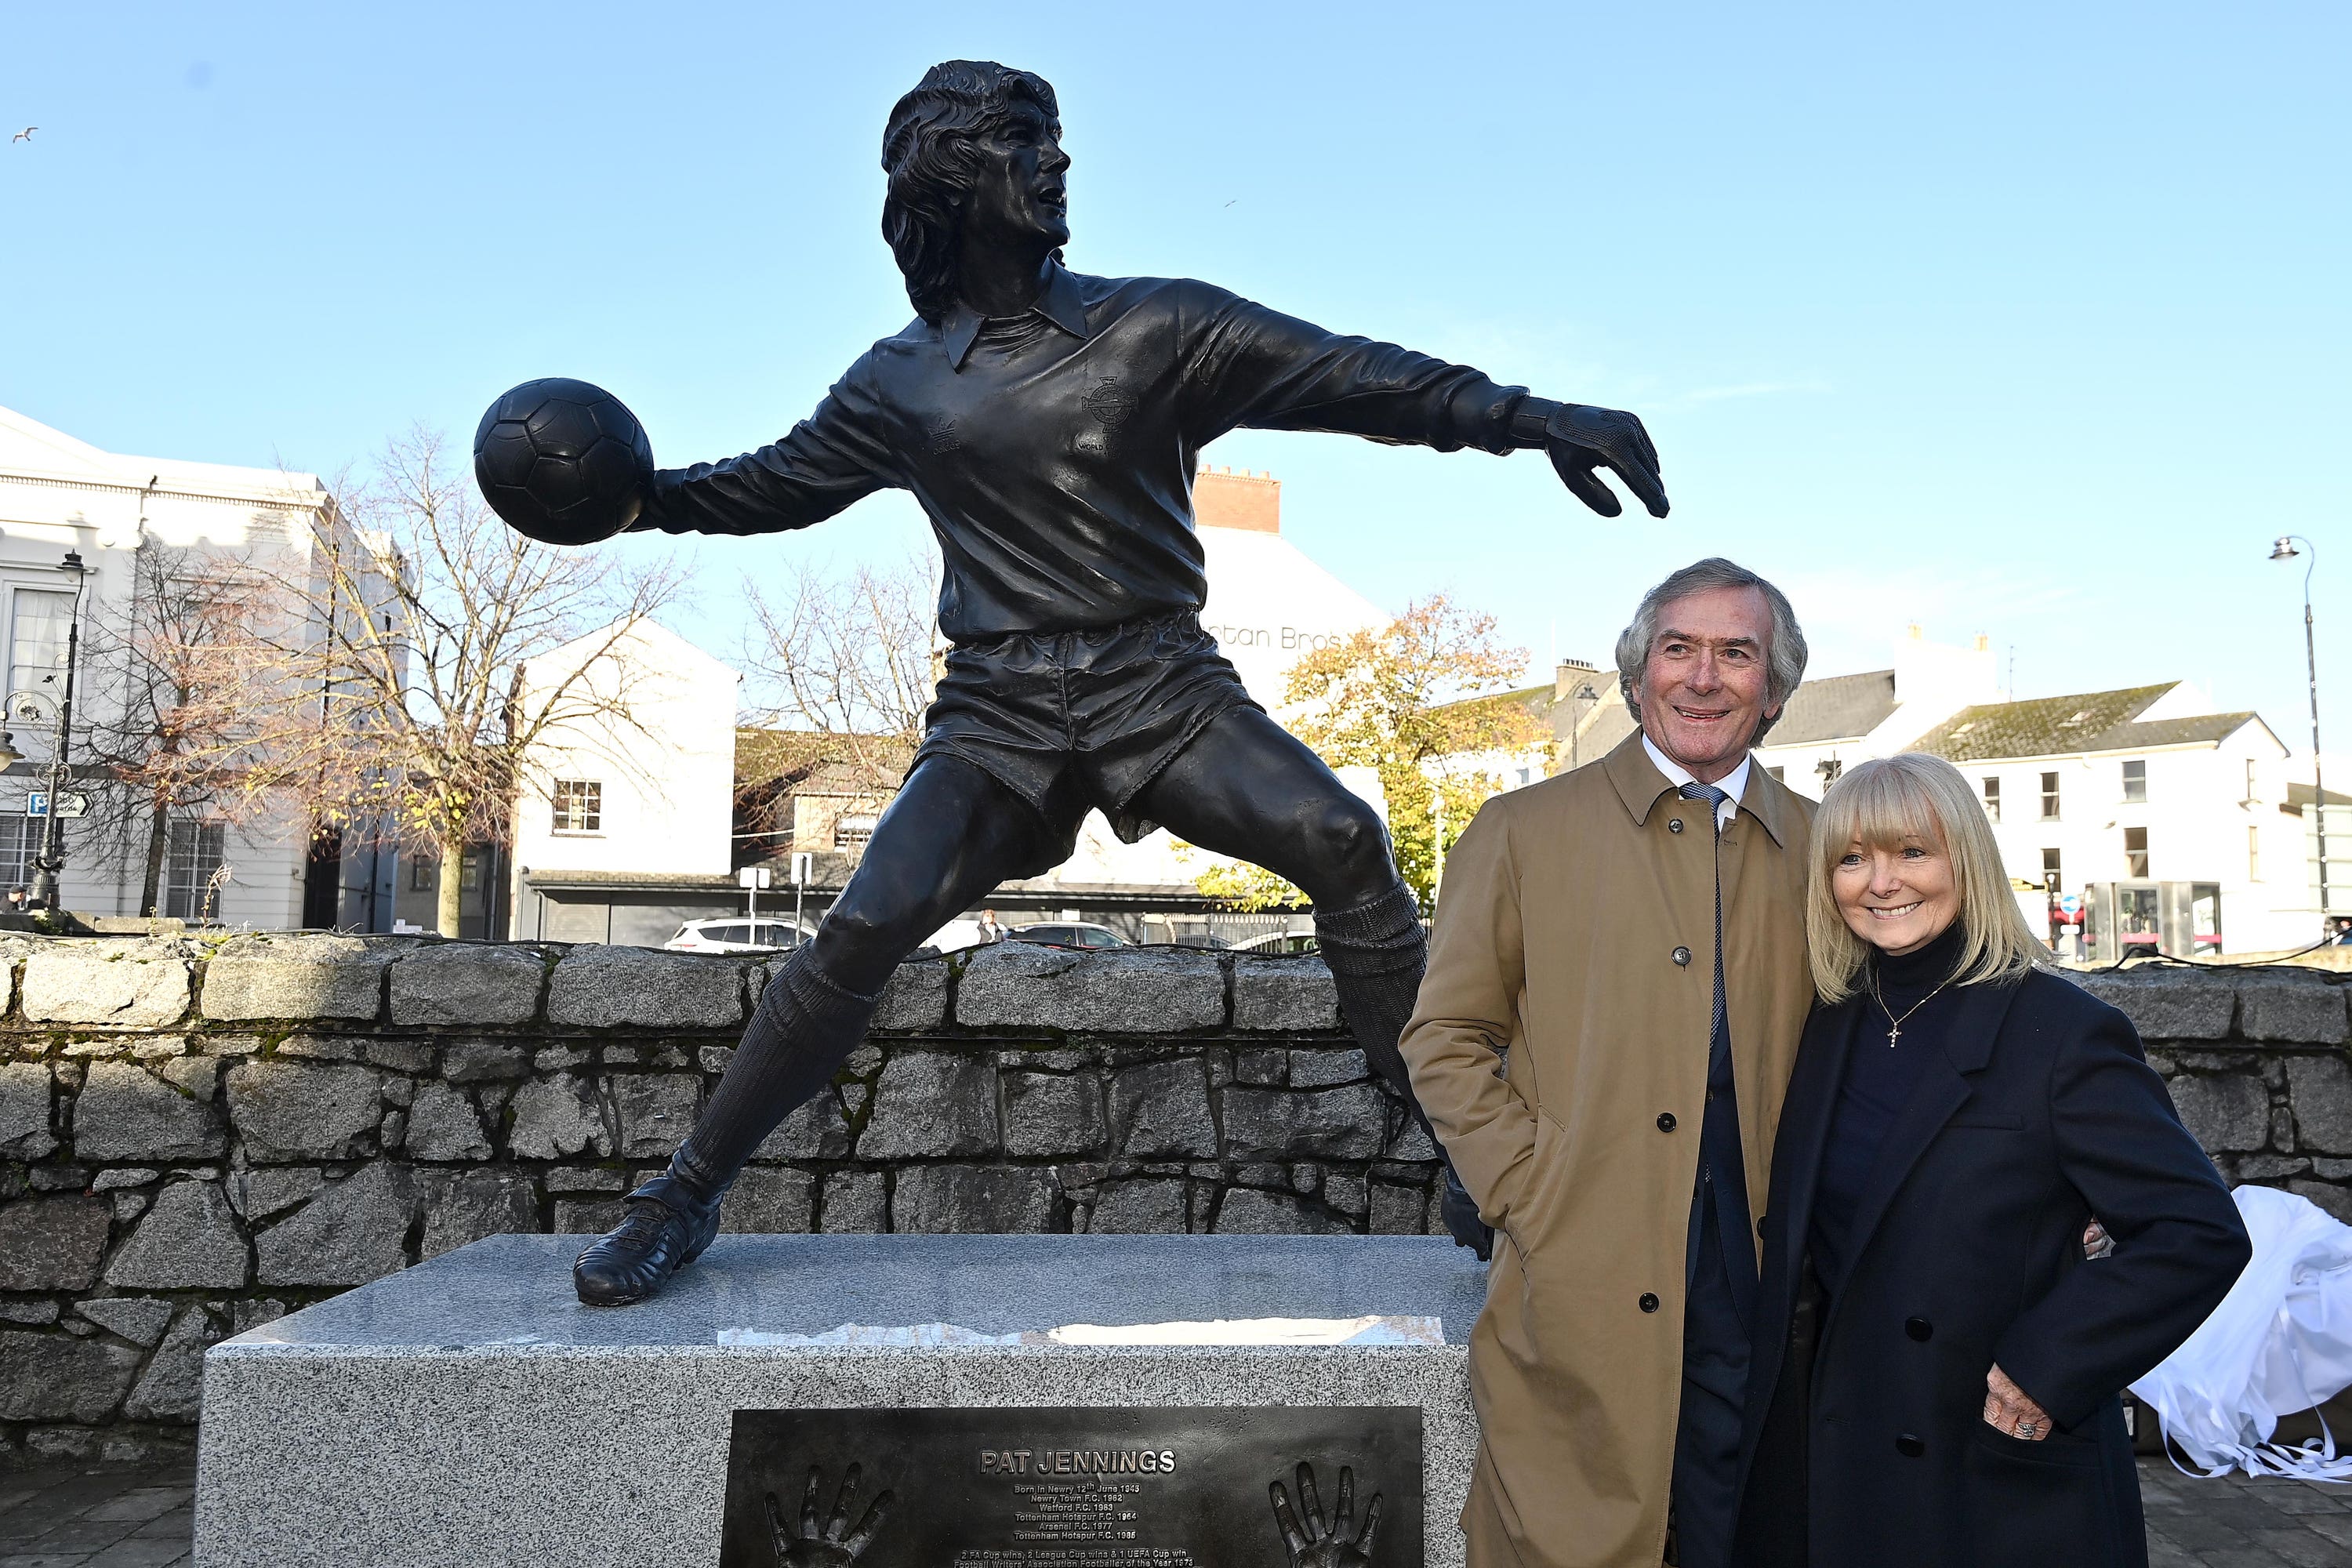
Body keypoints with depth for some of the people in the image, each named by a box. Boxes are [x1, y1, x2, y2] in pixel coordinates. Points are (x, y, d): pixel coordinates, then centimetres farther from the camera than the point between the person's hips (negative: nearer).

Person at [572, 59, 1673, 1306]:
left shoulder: (1155, 329, 4)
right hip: (999, 715, 1)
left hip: (1161, 687, 0)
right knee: (862, 933, -14)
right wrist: (652, 494, 11)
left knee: (1339, 841, -22)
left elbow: (1344, 374, -1)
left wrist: (1522, 417, -11)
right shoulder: (902, 383, 10)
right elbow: (784, 480, 25)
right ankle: (685, 1197, 5)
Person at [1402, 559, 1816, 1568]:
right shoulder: (1525, 830, 1)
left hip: (1764, 1285, 3)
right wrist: (1534, 1200, -9)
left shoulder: (1820, 846, 9)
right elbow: (1445, 1040, 1)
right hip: (1583, 1291, -2)